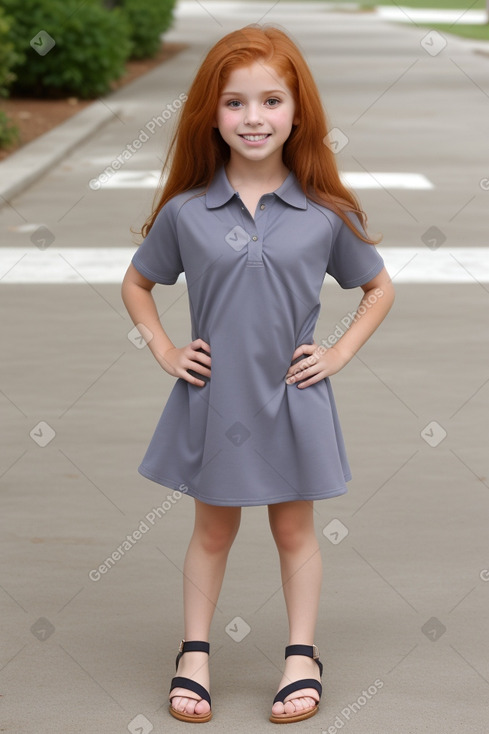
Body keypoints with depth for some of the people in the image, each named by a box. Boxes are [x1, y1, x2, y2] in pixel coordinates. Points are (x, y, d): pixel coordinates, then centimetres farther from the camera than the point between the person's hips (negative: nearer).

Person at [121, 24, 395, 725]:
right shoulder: (185, 211, -6)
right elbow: (136, 283, 9)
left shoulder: (327, 212, -7)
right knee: (213, 530, 14)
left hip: (293, 396, 0)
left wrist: (339, 353, -2)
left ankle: (302, 654, 26)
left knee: (294, 528, 14)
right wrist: (165, 351, 0)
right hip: (212, 396, 1)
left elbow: (380, 287, 6)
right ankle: (194, 653, 27)